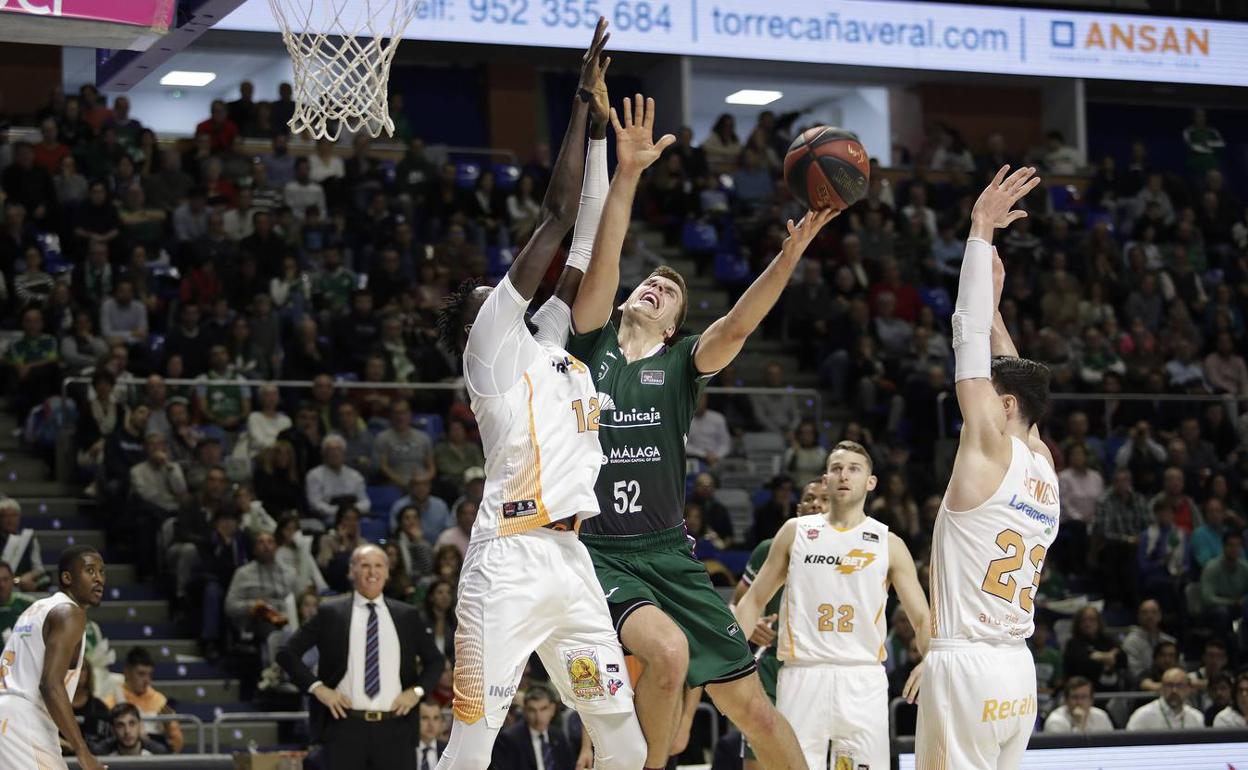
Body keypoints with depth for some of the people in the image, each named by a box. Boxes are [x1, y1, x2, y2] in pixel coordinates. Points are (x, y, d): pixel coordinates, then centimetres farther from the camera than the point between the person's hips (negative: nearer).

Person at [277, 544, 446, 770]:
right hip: (346, 726, -2)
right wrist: (317, 687, -6)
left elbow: (435, 660, 19)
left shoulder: (408, 616, 10)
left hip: (395, 730, 2)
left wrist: (417, 691, 2)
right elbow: (287, 653, 5)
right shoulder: (330, 613, 4)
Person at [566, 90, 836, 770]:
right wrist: (627, 174, -18)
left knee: (752, 706, 2)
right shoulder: (591, 348, 7)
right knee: (668, 651, -32)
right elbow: (602, 262, -7)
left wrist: (790, 256, -22)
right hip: (596, 553, -3)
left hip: (669, 555, 3)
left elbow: (738, 324, -8)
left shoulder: (682, 364, 11)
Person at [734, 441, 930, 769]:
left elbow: (922, 618, 5)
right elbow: (753, 600, 14)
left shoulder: (888, 544, 8)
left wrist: (930, 662, -16)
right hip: (802, 677, 0)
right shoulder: (795, 532, 10)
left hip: (863, 681, 0)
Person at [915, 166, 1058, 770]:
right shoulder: (1044, 466, 12)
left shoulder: (992, 448, -6)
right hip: (1017, 670, 8)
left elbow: (969, 334, -7)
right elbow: (1015, 378, 27)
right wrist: (994, 301, 31)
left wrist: (980, 231, -3)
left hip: (966, 666, -8)